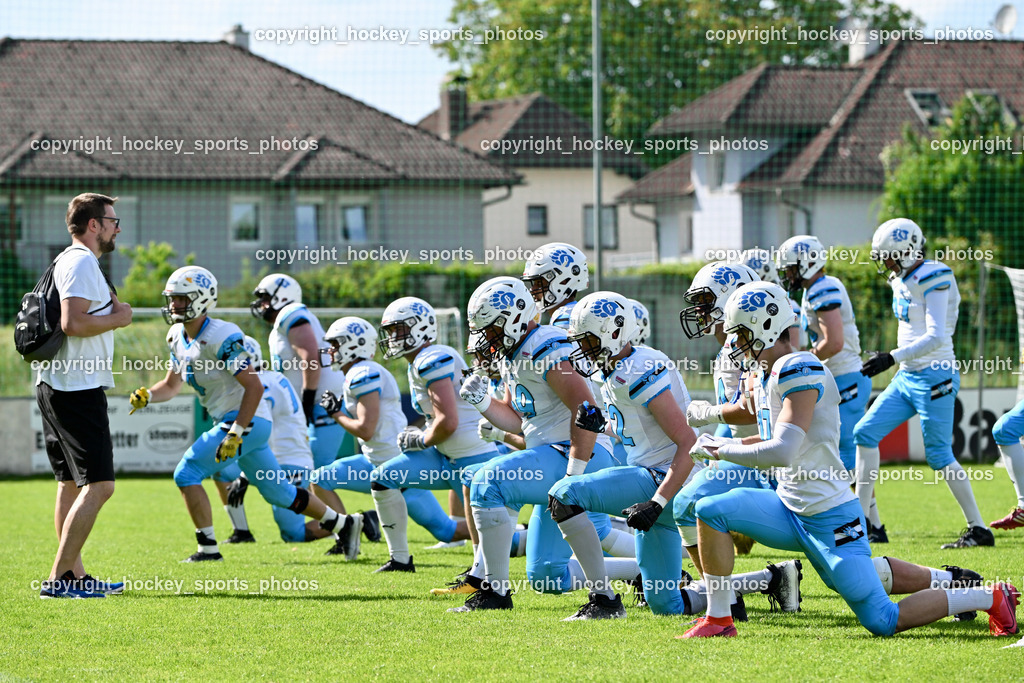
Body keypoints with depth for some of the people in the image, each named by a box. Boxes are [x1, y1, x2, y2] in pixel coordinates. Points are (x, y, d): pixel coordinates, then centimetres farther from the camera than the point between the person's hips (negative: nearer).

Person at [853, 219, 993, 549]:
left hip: (934, 377, -9)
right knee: (865, 433, 3)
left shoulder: (934, 280, -16)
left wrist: (892, 358, -27)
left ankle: (979, 530, 3)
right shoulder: (901, 281, 11)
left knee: (939, 455, -6)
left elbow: (935, 338, -24)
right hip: (907, 376, 9)